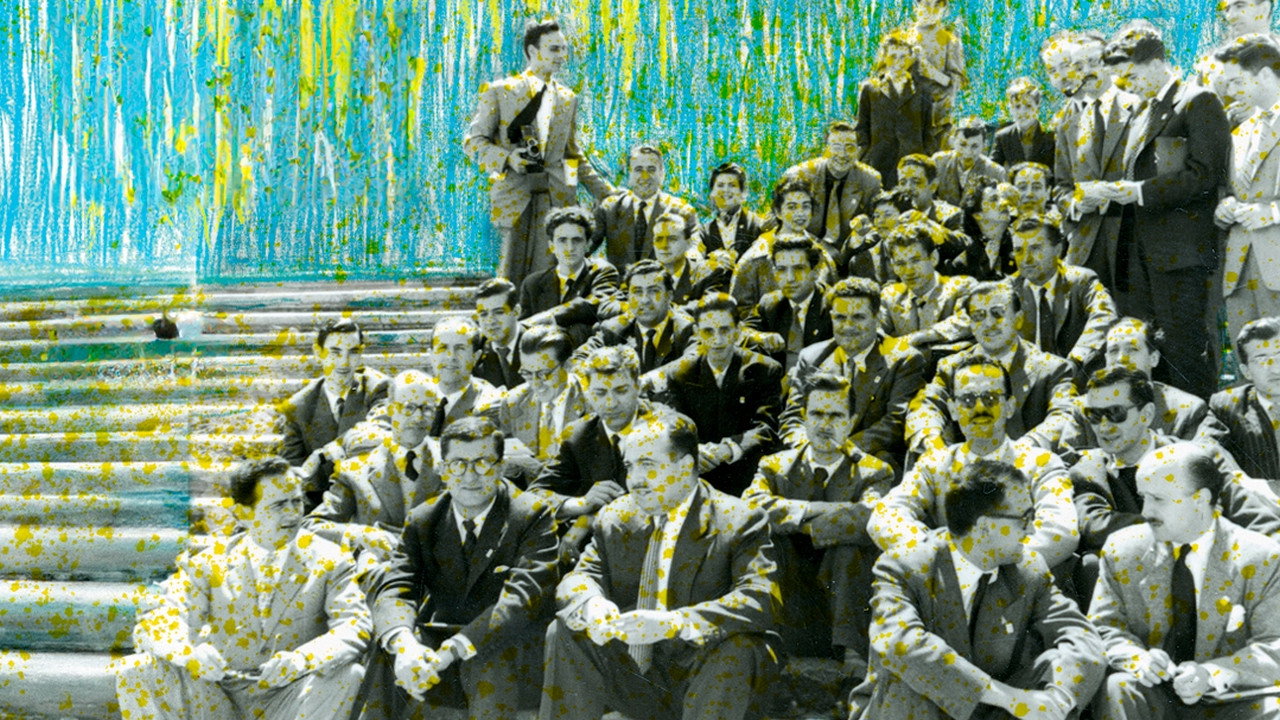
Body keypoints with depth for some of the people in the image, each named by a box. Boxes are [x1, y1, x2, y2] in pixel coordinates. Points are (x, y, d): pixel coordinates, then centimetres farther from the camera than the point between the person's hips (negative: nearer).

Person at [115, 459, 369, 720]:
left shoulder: (327, 560, 2)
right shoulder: (211, 562, 4)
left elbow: (355, 625, -11)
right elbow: (155, 623, -5)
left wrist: (302, 660, -31)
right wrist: (189, 652, -29)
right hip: (217, 697, 2)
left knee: (349, 675, -31)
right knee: (135, 671, -20)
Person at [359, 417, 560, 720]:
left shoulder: (533, 516, -5)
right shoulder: (423, 520, 7)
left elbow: (525, 596, -19)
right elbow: (395, 587, -5)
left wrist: (448, 652, -31)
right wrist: (403, 645, -32)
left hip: (504, 645, -3)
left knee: (489, 663, -37)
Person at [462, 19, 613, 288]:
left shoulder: (567, 98, 19)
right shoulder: (500, 91, 6)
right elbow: (472, 141, 3)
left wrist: (603, 191, 16)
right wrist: (507, 158, -14)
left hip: (557, 196, 3)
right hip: (515, 194, -3)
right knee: (513, 277, -5)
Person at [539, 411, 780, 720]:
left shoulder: (740, 521, -6)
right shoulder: (614, 518, 10)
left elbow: (762, 599, -20)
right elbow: (579, 579, 3)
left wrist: (672, 623, -33)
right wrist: (591, 605, -24)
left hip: (701, 673, -3)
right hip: (629, 675, 4)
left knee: (737, 648, -32)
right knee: (565, 631, -17)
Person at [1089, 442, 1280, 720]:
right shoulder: (1121, 550, 6)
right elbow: (1102, 626, 6)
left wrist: (1211, 674, -21)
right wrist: (1136, 658, -17)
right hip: (1153, 696, 1)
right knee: (1115, 690, -31)